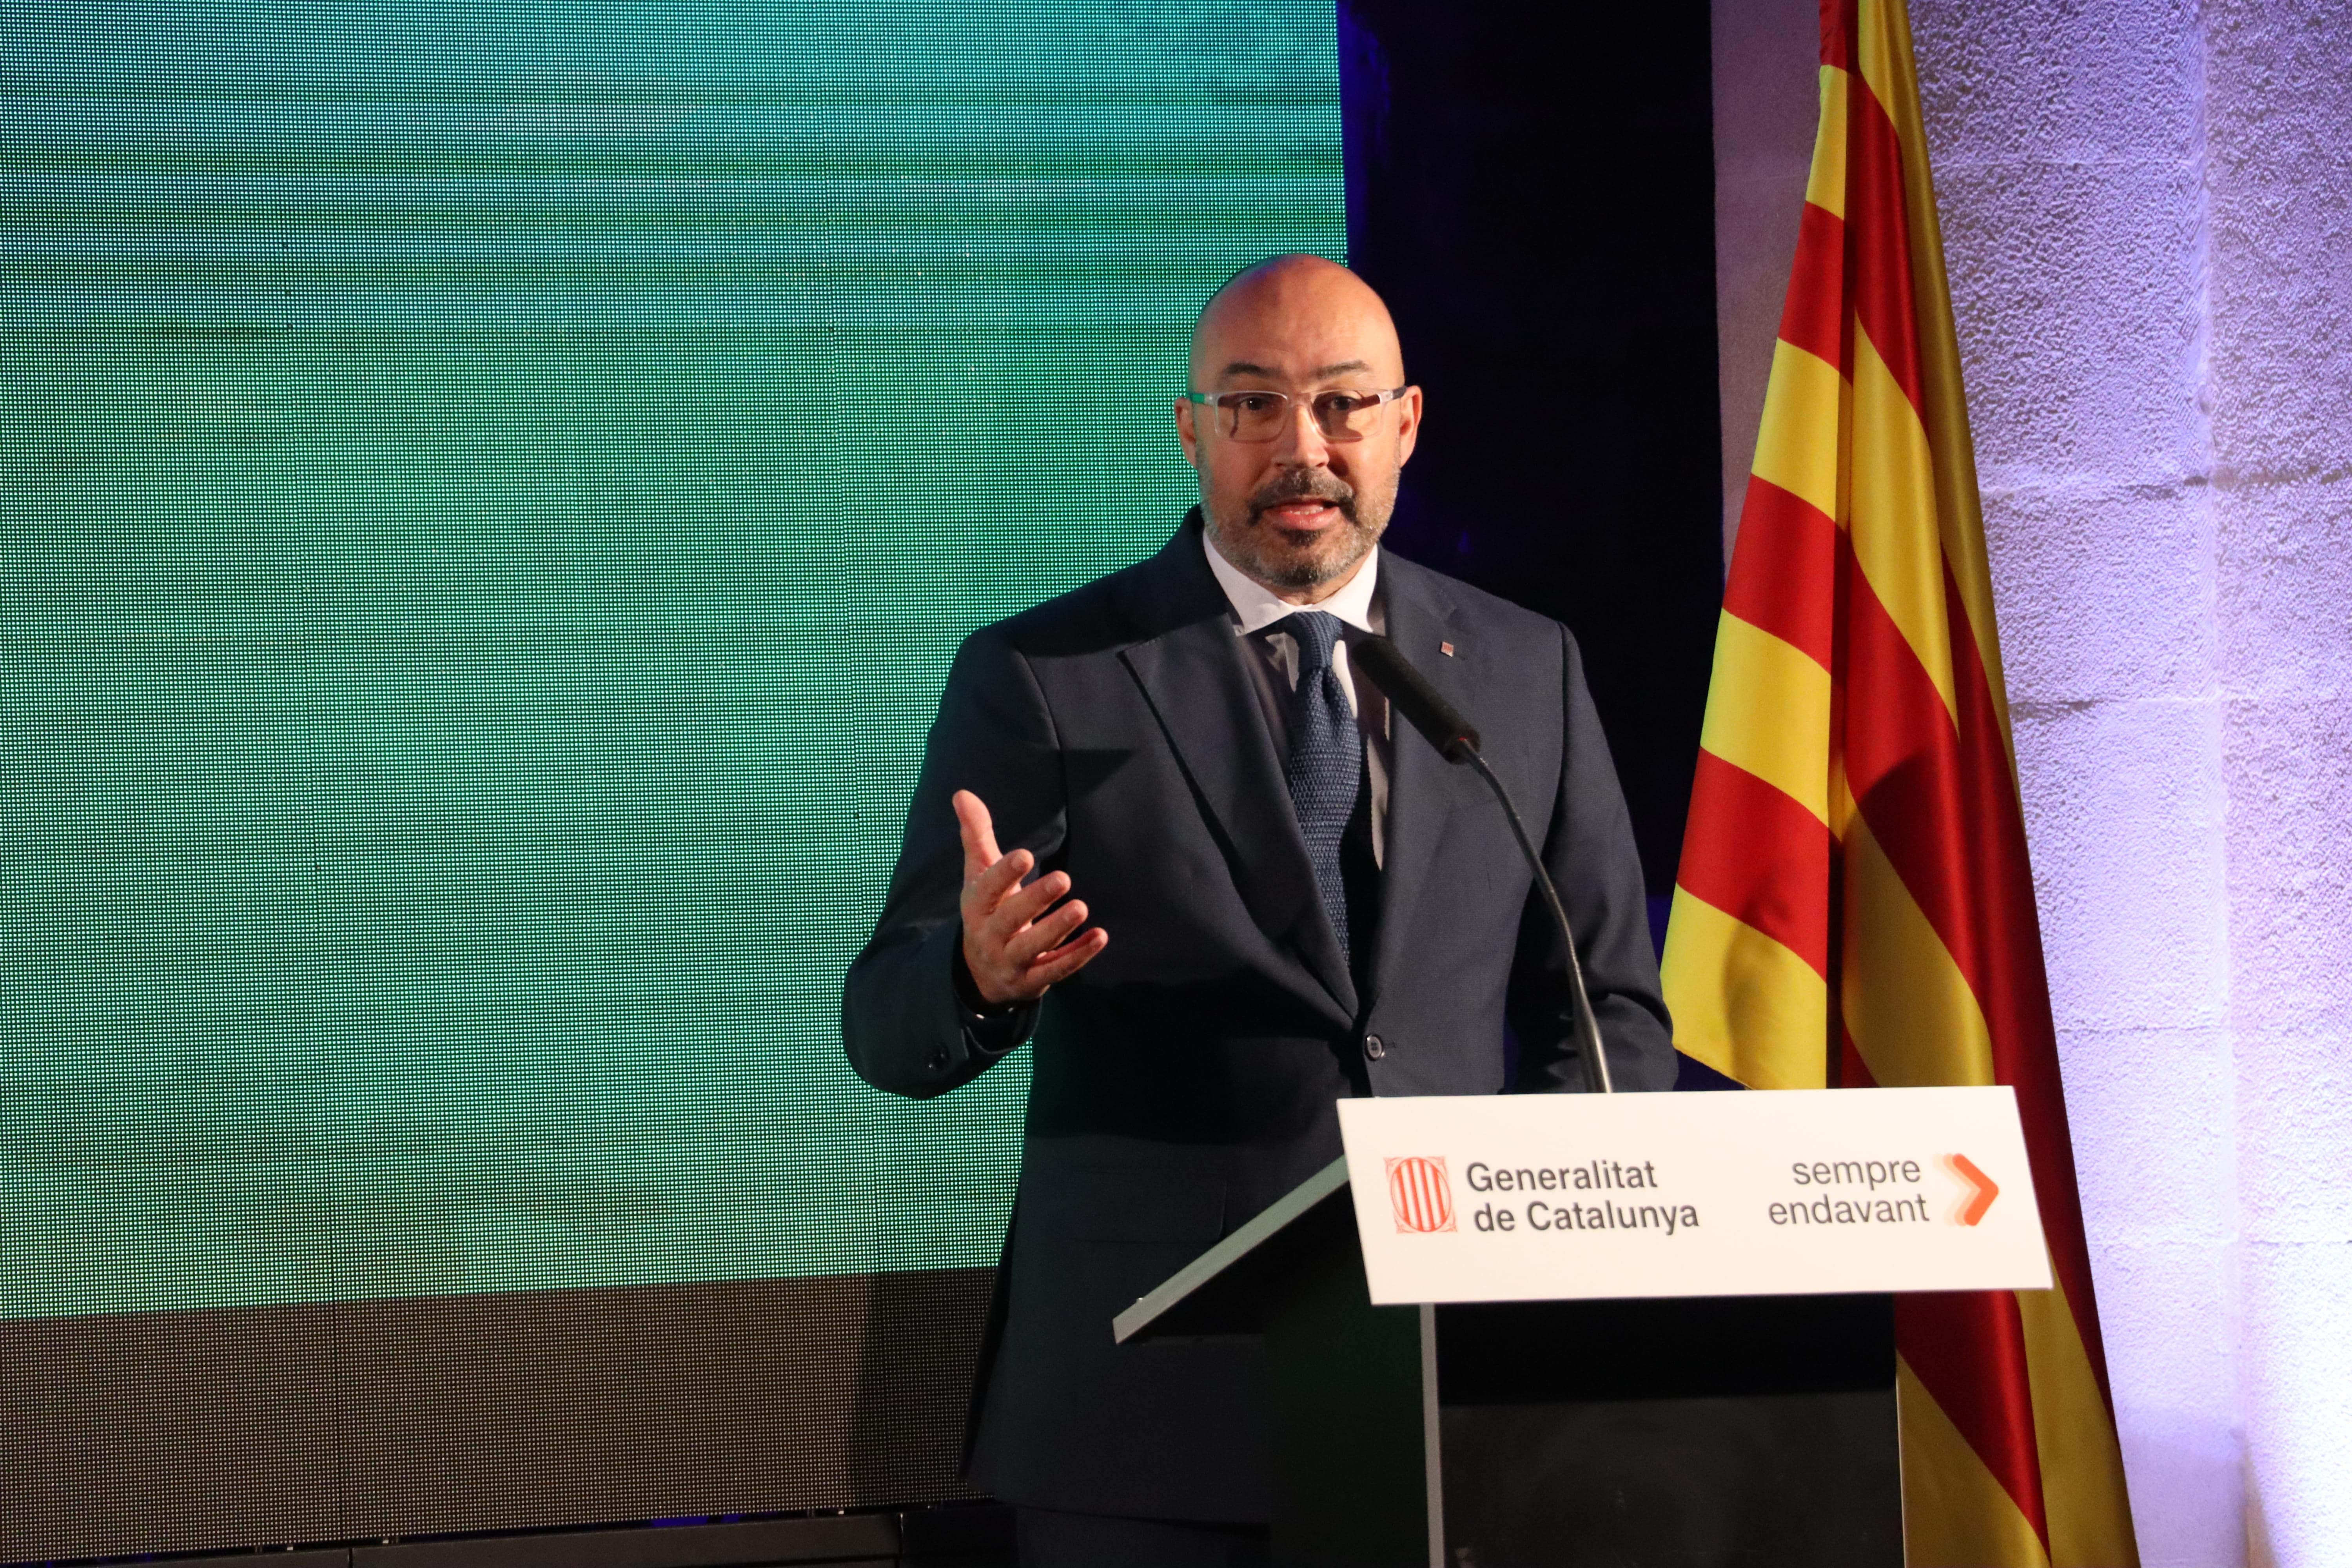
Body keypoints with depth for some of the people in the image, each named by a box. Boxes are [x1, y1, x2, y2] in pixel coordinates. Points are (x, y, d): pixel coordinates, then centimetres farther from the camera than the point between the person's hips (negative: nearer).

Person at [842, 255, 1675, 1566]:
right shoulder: (1044, 680, 1)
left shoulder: (1527, 670, 11)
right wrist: (982, 976, -27)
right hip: (1159, 1414, -2)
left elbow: (1613, 1010, 15)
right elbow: (892, 1027, -3)